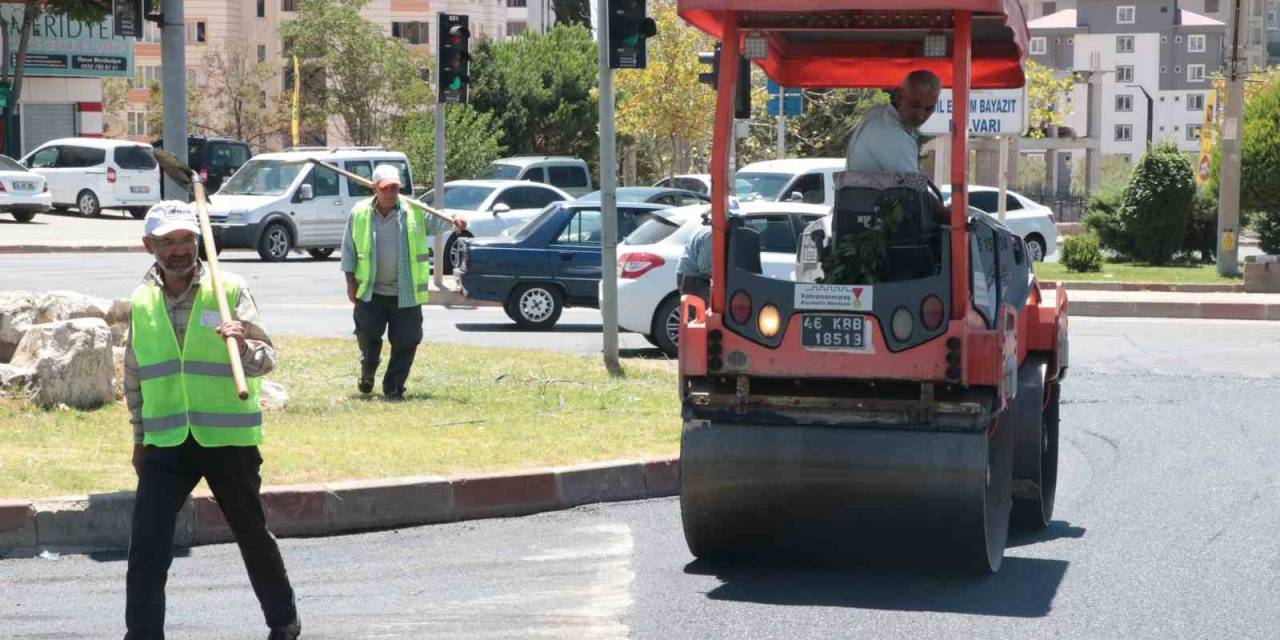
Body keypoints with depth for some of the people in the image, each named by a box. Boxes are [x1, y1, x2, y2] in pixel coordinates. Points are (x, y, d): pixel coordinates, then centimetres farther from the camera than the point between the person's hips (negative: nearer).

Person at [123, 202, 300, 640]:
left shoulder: (230, 291, -6)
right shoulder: (141, 301, 5)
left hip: (228, 439, -2)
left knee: (253, 536, 14)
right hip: (165, 444, 2)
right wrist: (139, 438, 20)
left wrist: (244, 347, -34)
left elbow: (267, 359, -12)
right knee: (146, 549, -7)